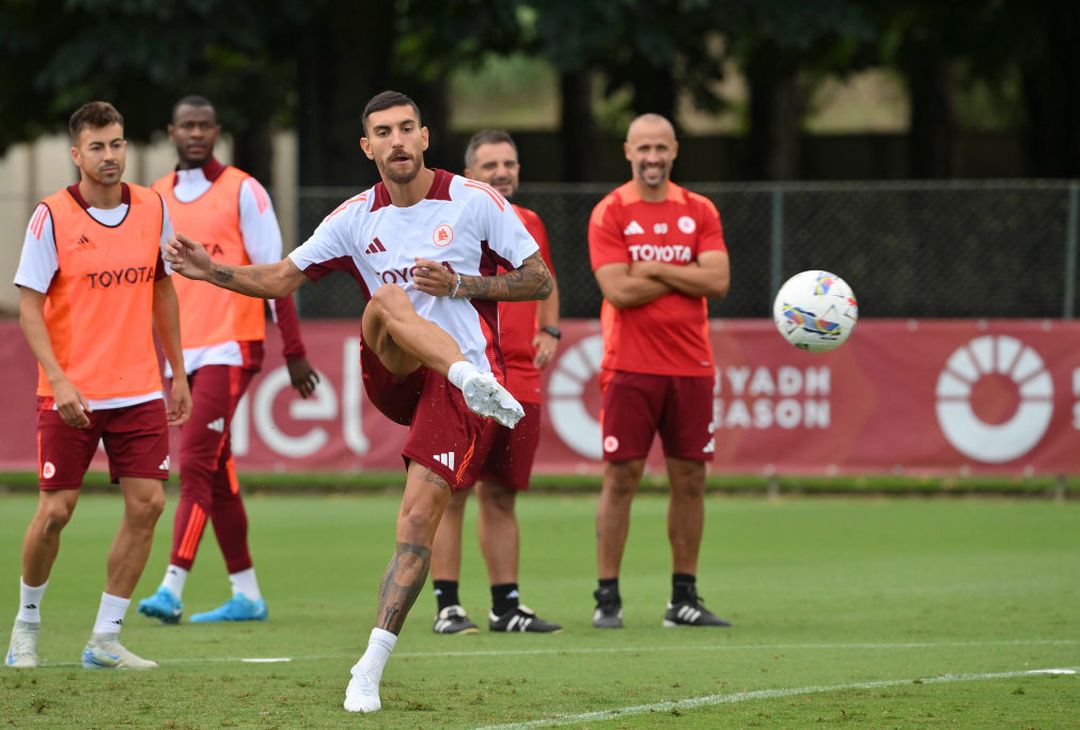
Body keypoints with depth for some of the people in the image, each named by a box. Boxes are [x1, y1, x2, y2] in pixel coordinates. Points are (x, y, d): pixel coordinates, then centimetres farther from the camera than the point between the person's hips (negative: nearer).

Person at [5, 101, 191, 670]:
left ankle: (105, 639, 5)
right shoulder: (52, 217, -9)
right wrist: (57, 378, -19)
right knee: (55, 511, -3)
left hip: (139, 390, 4)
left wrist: (178, 372, 15)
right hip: (70, 395, -4)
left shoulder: (152, 209, 4)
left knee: (146, 504, -5)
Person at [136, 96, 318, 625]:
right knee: (218, 473, 9)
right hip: (180, 353, 6)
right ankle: (246, 595, 14)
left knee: (196, 464, -15)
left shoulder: (241, 192, -3)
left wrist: (293, 352, -6)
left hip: (229, 348, -6)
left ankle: (172, 589, -21)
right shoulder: (156, 198, 12)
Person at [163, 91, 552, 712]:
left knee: (419, 519, -14)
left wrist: (460, 285, -11)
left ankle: (371, 669, -11)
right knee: (388, 299, -30)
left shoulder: (474, 201, 0)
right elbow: (282, 278, 10)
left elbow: (540, 281, 2)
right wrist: (214, 271, -7)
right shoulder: (357, 219, 9)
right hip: (394, 376, 3)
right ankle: (477, 381, -47)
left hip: (462, 376, -3)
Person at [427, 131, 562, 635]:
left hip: (519, 381, 5)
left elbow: (546, 285, 29)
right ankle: (447, 606, -1)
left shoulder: (530, 224, 14)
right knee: (450, 494, -4)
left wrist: (549, 331, 14)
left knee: (501, 497, 10)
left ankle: (506, 605, 15)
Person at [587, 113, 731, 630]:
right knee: (620, 478, -5)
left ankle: (684, 598, 12)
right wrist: (684, 275, -7)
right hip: (630, 368, -3)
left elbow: (717, 281, -5)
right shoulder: (609, 214, -1)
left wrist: (654, 268, -10)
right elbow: (618, 290, -13)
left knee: (689, 480, 5)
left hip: (691, 368, 3)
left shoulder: (699, 212, 8)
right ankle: (607, 599, -1)